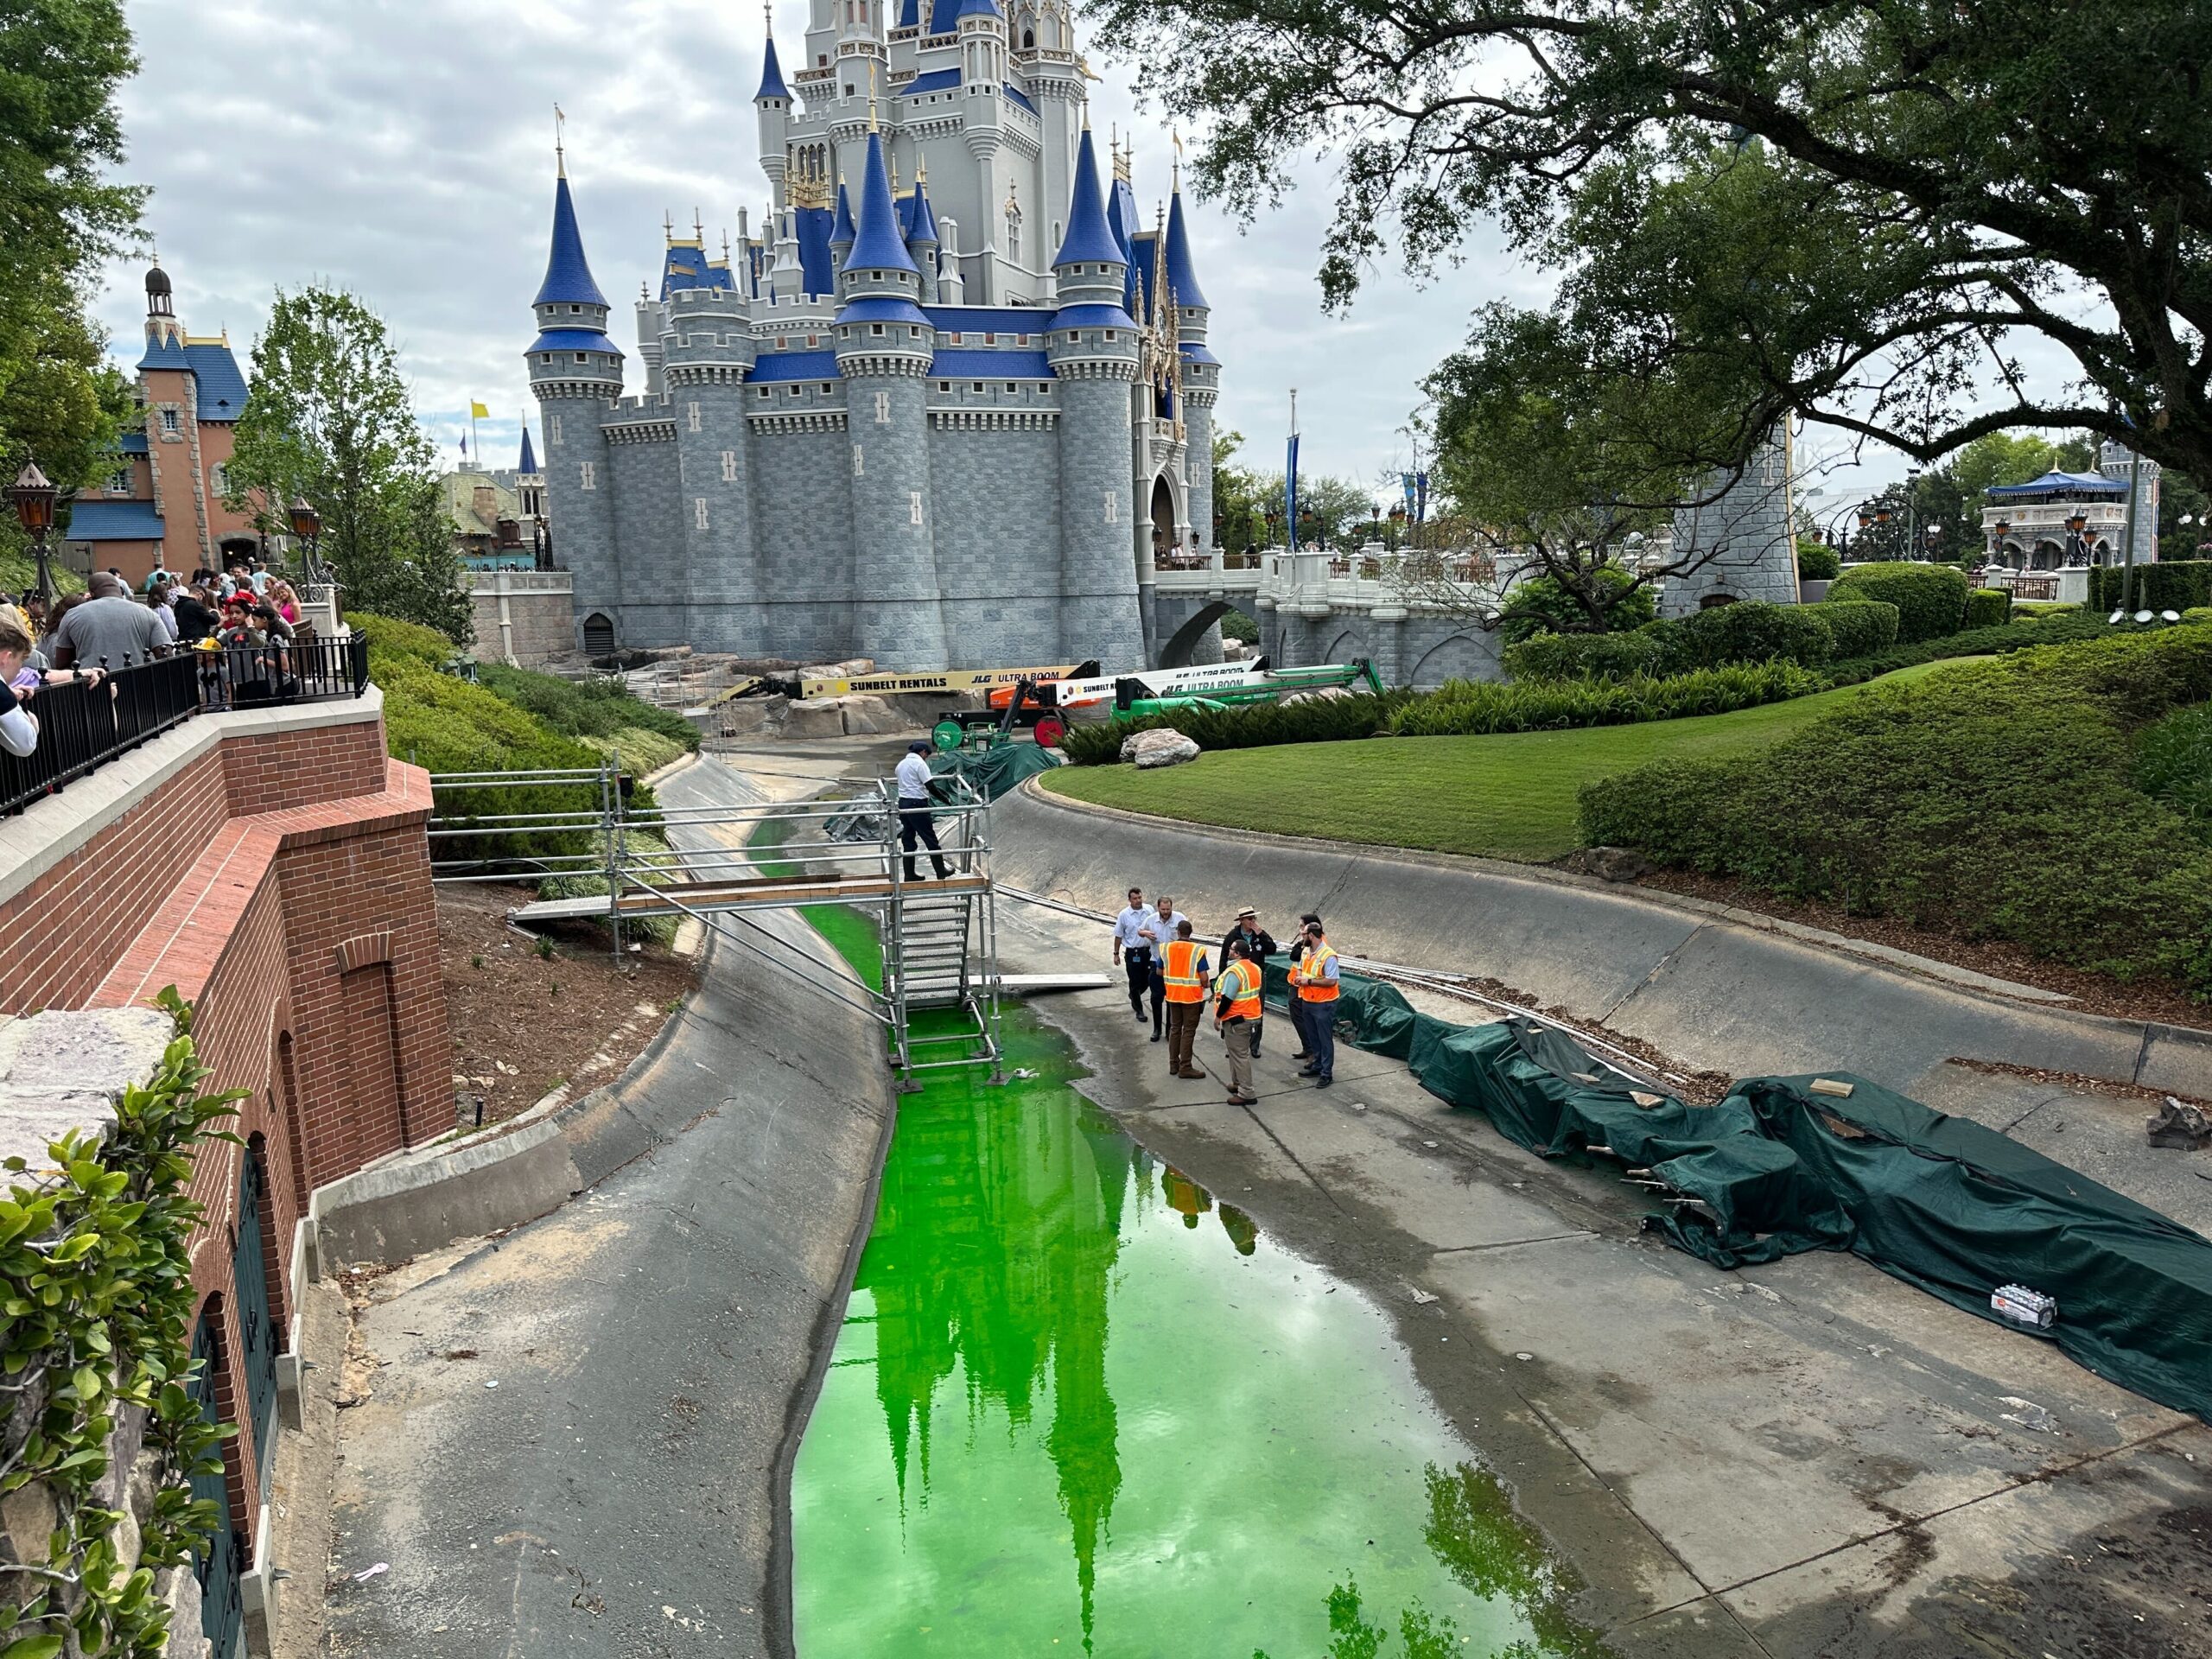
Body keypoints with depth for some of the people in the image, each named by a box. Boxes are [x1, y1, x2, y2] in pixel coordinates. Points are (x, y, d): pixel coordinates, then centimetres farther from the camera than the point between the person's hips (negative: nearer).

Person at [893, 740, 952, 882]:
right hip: (917, 805, -8)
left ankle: (909, 875, 13)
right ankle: (941, 871, 8)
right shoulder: (919, 763, -10)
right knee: (930, 838, 1)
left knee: (908, 839, 11)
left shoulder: (901, 764, 15)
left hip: (903, 804, 8)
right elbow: (929, 785, -15)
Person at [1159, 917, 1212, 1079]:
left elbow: (1159, 972, 6)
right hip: (1192, 997, -4)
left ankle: (1173, 1064, 22)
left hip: (1173, 995, 4)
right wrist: (1205, 985, 5)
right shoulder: (1198, 950, -15)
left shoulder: (1166, 948, -3)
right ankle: (1185, 1067, 6)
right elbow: (1204, 978, -17)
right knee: (1188, 1031, 4)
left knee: (1175, 1028, 16)